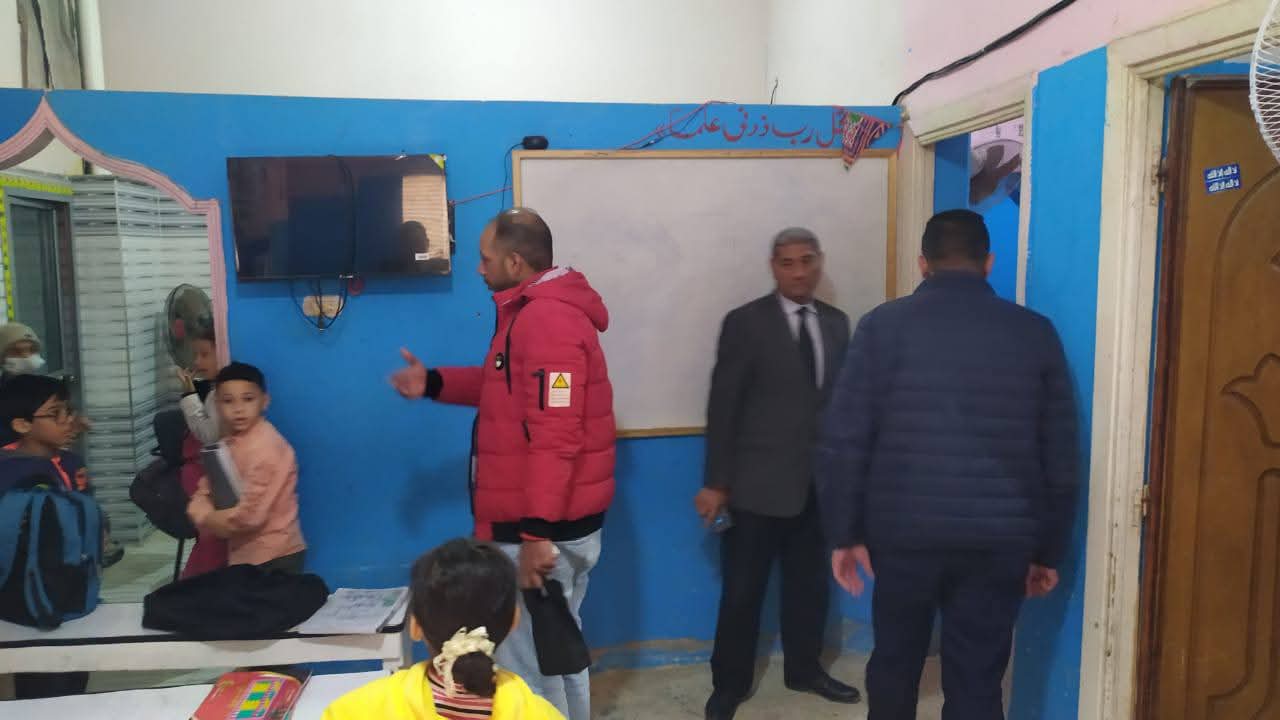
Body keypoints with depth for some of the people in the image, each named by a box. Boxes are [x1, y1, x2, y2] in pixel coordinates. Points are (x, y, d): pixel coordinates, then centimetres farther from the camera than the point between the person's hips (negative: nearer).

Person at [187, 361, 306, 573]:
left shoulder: (265, 447, -21)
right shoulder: (229, 442, 8)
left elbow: (249, 514, -24)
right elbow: (204, 492, 9)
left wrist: (207, 519, -8)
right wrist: (204, 514, -13)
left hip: (274, 557, -9)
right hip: (245, 554, 9)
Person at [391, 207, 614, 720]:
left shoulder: (546, 318, -21)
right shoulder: (541, 309, 13)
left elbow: (554, 438, -27)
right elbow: (506, 386, 24)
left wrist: (537, 534, -27)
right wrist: (433, 383, 14)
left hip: (542, 528, -11)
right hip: (559, 520, 11)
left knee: (525, 665, 0)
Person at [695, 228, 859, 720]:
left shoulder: (836, 323, 7)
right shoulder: (745, 323, -7)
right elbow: (722, 406, -8)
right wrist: (716, 482, -10)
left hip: (819, 482, 5)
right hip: (759, 482, -4)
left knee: (810, 584, 18)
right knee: (742, 591, 7)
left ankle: (804, 669, 38)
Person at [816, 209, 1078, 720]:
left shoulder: (884, 325, -3)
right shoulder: (1035, 333, 3)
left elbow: (843, 439, -6)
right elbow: (1060, 455, 6)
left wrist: (844, 533, 2)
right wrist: (1049, 549, 15)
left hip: (903, 530, -1)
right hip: (999, 537, 1)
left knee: (895, 662, 20)